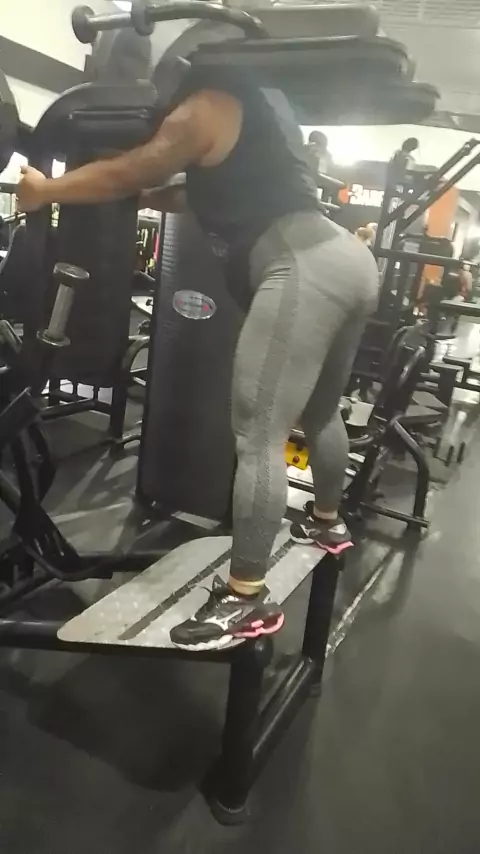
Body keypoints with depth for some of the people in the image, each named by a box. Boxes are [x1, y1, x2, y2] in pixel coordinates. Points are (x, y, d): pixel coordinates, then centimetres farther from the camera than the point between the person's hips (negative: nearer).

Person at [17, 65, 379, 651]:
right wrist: (151, 197, 41)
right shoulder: (258, 101, 30)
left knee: (257, 436, -11)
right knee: (320, 412, 23)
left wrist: (44, 190, 20)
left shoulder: (209, 105, 4)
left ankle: (246, 599, -6)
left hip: (303, 268, -10)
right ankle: (327, 522, 42)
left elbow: (125, 175, 7)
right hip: (348, 260, 10)